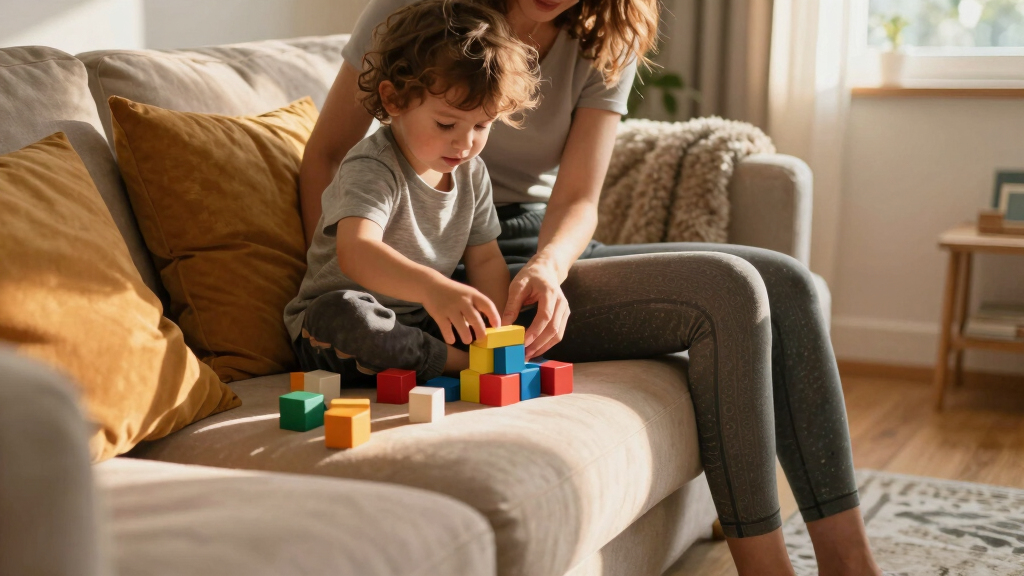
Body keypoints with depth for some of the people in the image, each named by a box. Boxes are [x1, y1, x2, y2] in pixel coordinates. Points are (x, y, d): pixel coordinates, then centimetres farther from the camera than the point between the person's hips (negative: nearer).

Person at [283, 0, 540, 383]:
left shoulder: (471, 172, 3)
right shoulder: (373, 169, -22)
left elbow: (485, 259, 8)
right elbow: (356, 253, -40)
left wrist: (494, 327, -12)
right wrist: (432, 287, -57)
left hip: (425, 319, 6)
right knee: (341, 313, -40)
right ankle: (457, 362, -29)